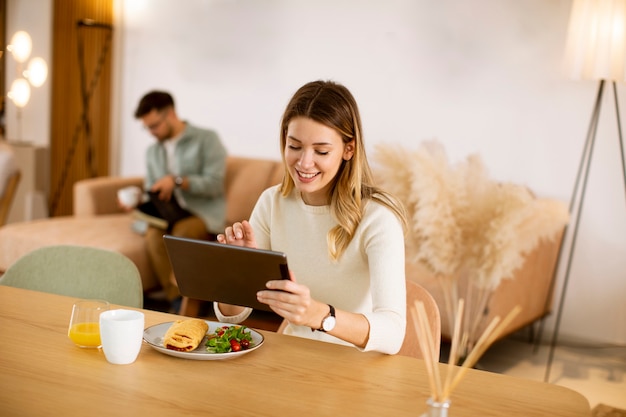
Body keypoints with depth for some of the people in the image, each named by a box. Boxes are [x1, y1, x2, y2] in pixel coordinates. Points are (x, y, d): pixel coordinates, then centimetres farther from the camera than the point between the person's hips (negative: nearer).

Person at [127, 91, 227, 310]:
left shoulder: (206, 139, 0)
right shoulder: (152, 152, 20)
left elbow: (214, 184, -11)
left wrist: (177, 181, -18)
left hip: (205, 213, -4)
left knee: (181, 232, -36)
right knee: (154, 234, -31)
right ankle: (178, 304, -35)